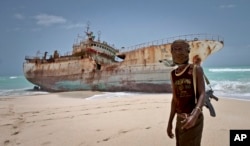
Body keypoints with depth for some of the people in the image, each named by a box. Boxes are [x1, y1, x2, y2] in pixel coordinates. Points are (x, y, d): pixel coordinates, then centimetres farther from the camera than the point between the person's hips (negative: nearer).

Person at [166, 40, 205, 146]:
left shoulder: (196, 69, -7)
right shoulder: (173, 74, 8)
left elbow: (202, 94, -15)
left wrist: (194, 115, -32)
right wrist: (170, 122, 13)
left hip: (194, 118, -6)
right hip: (179, 119, 6)